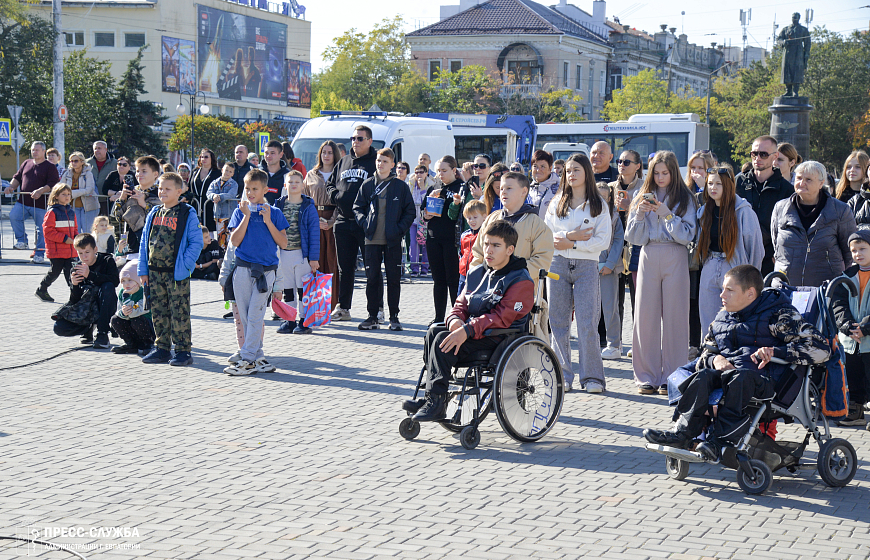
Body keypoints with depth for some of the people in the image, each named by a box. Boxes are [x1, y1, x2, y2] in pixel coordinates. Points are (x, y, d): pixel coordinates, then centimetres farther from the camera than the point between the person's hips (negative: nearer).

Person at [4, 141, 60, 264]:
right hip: (23, 202, 4)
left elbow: (52, 184, -9)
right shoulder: (26, 164, 17)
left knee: (41, 230, 0)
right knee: (13, 216, -18)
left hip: (40, 204, -4)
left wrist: (40, 191, -24)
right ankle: (22, 240, -2)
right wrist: (11, 187, 2)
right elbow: (17, 178, 23)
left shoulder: (50, 166, 1)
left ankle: (39, 255, 10)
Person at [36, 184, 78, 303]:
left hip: (70, 250, 6)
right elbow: (48, 231, -14)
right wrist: (64, 238, -18)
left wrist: (76, 237, 1)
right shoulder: (52, 212, -8)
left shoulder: (71, 212, 14)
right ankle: (41, 290, 21)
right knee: (55, 271, 3)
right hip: (56, 251, -6)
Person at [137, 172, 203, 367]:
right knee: (159, 312, 11)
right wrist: (143, 269, 10)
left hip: (176, 273, -6)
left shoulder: (187, 214, -5)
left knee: (179, 313, -3)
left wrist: (185, 265, -15)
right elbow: (144, 242, 16)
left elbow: (196, 242, -7)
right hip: (154, 271, 6)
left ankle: (183, 350, 4)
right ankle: (162, 348, 21)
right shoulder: (154, 213, 12)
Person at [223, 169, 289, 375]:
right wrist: (246, 217, -9)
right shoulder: (240, 211, 8)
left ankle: (247, 359, -5)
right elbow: (235, 241, -3)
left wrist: (268, 221, -10)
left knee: (255, 315, -7)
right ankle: (258, 357, 12)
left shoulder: (274, 213, 4)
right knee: (244, 317, 4)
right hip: (242, 270, 3)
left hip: (265, 271, -3)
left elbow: (283, 243, -2)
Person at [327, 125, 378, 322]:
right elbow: (330, 185, 23)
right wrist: (336, 195, 2)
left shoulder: (376, 162, 0)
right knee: (344, 267, 11)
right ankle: (343, 307, 17)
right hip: (343, 222, 6)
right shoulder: (343, 162, 18)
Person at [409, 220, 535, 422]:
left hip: (500, 337, -8)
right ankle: (432, 395, -15)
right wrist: (455, 319, -8)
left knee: (443, 340, -25)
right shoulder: (477, 273, 16)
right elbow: (462, 302, 18)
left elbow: (502, 317, -19)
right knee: (434, 331, -16)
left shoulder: (521, 280, -10)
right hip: (473, 332, 8)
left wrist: (467, 331, -27)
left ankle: (436, 402, -23)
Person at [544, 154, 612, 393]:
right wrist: (569, 235, -10)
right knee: (558, 322, 2)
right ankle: (562, 376, 9)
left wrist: (572, 244, -10)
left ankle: (592, 377, 0)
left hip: (586, 266, -2)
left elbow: (603, 241, -3)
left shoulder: (598, 205, 6)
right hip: (558, 265, 3)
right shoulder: (557, 203, 13)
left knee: (587, 324, -7)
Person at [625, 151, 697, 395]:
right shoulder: (643, 197, 11)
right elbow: (633, 237, 8)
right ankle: (647, 377, 6)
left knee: (674, 316, -3)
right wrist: (639, 214, -7)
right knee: (646, 316, -1)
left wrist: (667, 214, -14)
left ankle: (671, 377, 3)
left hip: (675, 258, -2)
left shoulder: (685, 198, 3)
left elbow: (687, 235, -6)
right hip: (649, 256, 3)